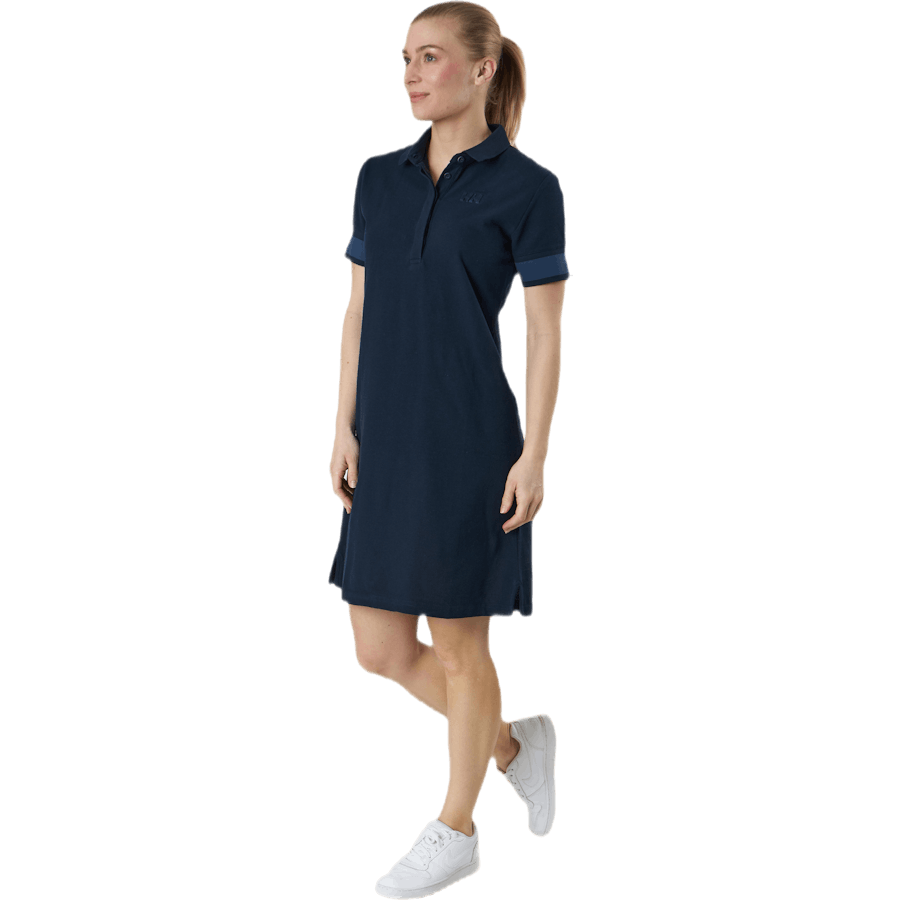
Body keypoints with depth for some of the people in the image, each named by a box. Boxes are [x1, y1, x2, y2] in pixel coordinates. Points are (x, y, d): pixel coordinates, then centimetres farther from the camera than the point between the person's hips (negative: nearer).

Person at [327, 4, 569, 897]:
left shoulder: (527, 187, -7)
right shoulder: (380, 178, 9)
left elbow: (545, 333, -7)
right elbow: (358, 311, 11)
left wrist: (534, 456, -10)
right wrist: (344, 429, 6)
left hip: (471, 441, -6)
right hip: (389, 445, 6)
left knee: (458, 642, 5)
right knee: (380, 650, 8)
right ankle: (513, 745, 33)